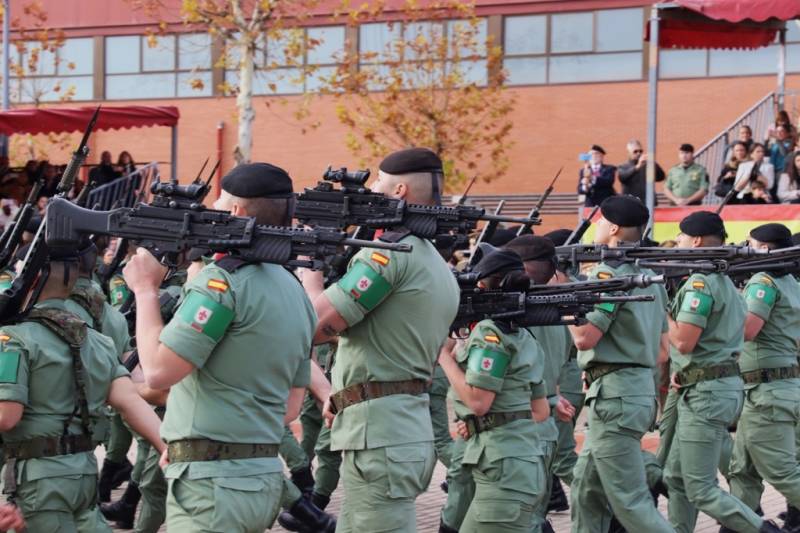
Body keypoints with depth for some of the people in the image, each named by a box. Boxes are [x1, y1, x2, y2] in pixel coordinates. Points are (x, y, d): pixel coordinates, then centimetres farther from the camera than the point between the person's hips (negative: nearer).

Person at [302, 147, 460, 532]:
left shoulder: (390, 251, -13)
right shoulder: (441, 270, 18)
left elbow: (316, 325, -16)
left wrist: (310, 265, 0)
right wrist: (343, 393, 14)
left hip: (379, 434, -10)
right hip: (411, 426, 10)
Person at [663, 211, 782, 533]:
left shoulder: (700, 282, -15)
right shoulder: (725, 281, 16)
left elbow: (683, 341, -21)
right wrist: (684, 370, 12)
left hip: (706, 394, -10)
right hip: (724, 383, 10)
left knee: (700, 489, -9)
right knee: (676, 478, 16)